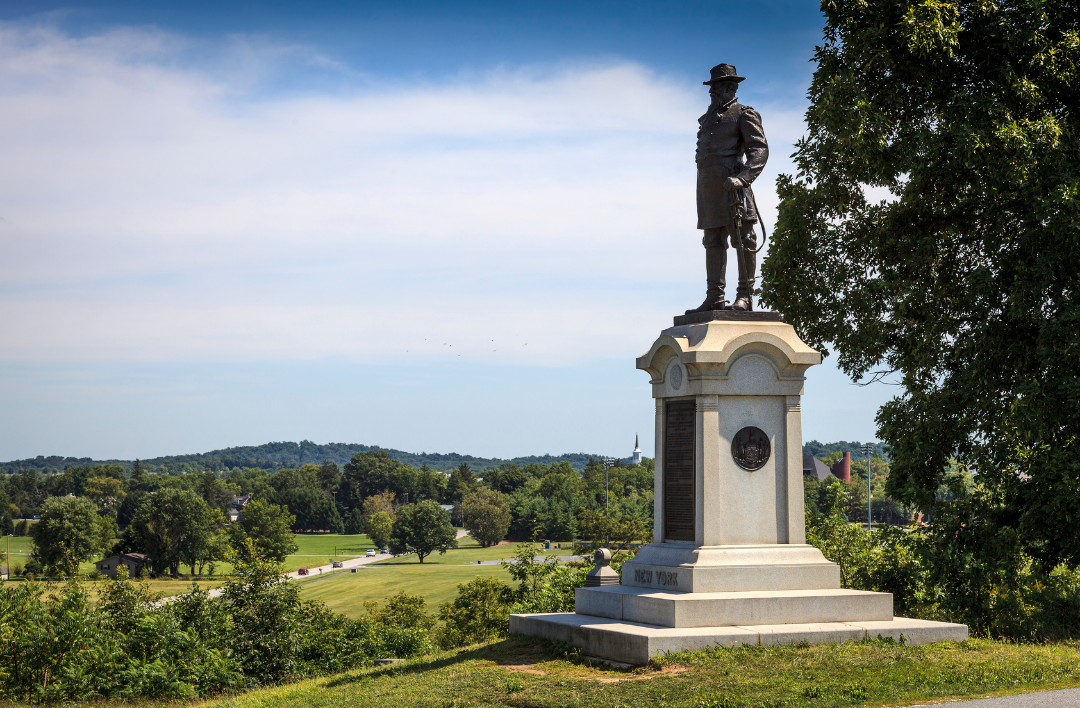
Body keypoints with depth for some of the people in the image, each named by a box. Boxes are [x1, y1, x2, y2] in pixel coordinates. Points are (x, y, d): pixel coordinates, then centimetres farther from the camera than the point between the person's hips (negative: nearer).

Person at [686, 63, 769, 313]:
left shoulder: (743, 114, 1)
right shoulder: (708, 118, 23)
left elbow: (760, 149, -9)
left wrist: (742, 178, -23)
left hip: (730, 184, -8)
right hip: (707, 186, 8)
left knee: (743, 239, -7)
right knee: (713, 241, 5)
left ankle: (745, 296, -8)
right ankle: (715, 297, 4)